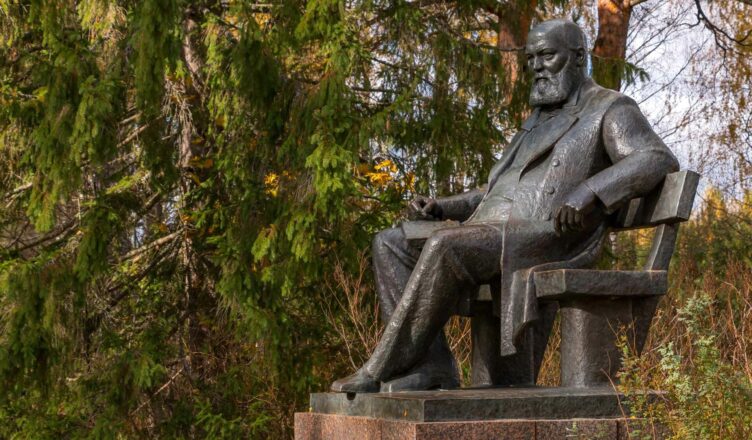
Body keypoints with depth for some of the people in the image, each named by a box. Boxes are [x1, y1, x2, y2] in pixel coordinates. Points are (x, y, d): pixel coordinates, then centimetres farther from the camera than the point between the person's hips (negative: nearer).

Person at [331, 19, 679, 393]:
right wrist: (441, 207, 15)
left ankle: (383, 369, -24)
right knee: (390, 245, -6)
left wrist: (588, 191, -29)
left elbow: (657, 160, -13)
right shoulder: (540, 122, 30)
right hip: (494, 239, 9)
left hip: (546, 243, -9)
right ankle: (430, 367, -18)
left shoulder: (611, 109, 5)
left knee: (444, 246, -33)